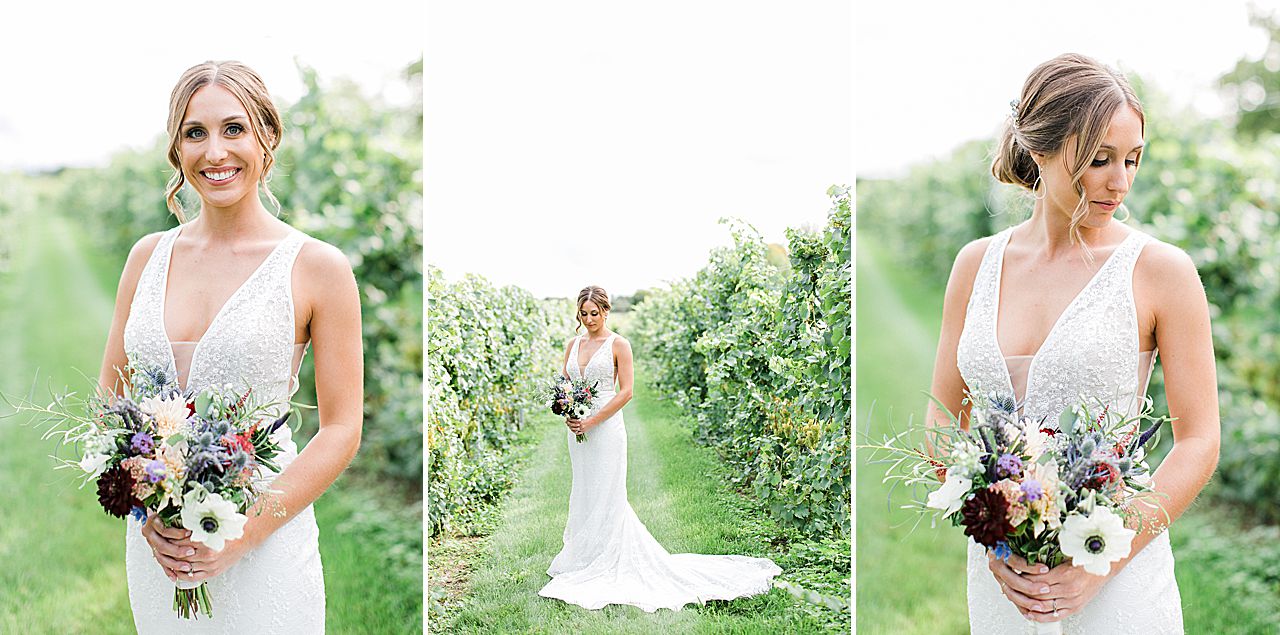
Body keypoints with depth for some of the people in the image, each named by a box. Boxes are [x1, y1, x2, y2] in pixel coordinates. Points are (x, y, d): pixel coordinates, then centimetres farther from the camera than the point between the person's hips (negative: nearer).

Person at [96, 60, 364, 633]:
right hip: (152, 538, 4)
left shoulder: (318, 267, -8)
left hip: (264, 544, -4)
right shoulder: (149, 255, 4)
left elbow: (341, 430, -8)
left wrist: (242, 532, -15)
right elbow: (109, 393, 9)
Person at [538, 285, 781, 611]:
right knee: (583, 493, 10)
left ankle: (601, 563, 5)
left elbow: (626, 391, -10)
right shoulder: (572, 345, 11)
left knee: (604, 495, -3)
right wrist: (566, 413, -7)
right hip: (577, 427, 6)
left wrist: (592, 421, -16)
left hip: (606, 427, -6)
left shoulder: (618, 344, -5)